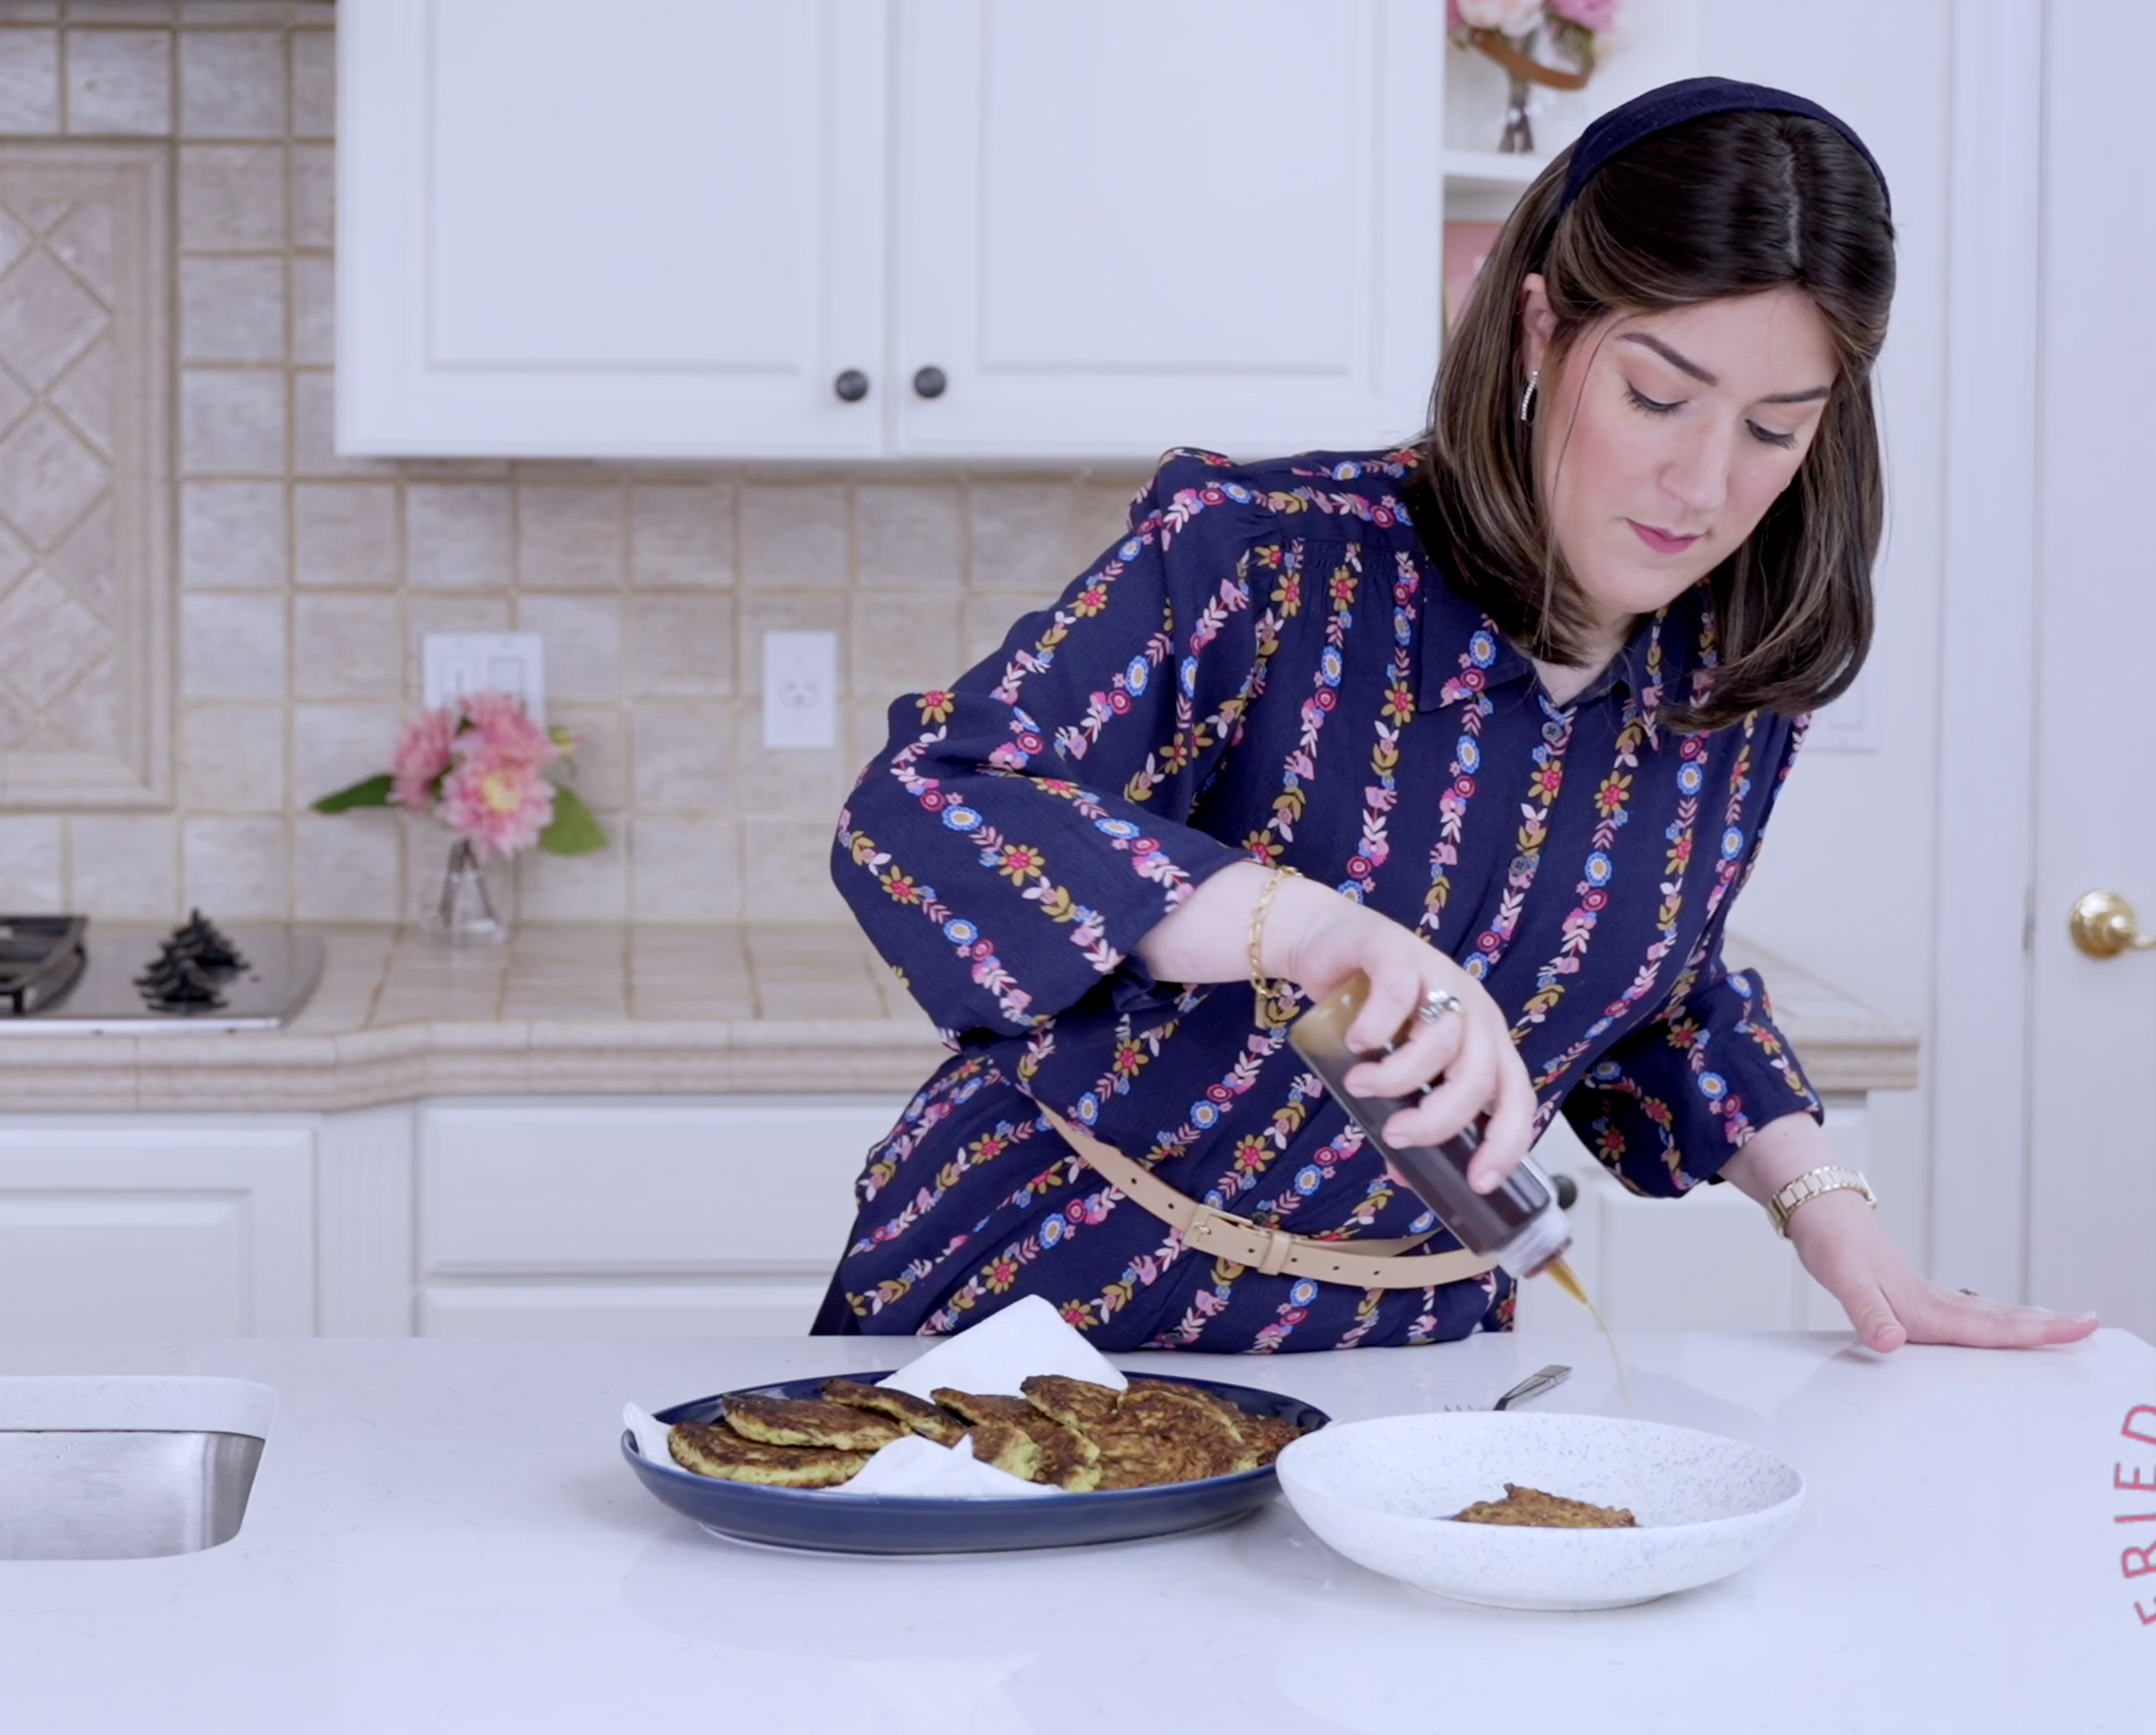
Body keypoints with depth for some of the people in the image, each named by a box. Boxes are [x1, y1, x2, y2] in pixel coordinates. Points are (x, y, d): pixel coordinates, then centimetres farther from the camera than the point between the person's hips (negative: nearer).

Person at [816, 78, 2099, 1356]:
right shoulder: (1265, 557, -16)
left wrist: (1824, 1202, 7)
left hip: (1395, 1358, 4)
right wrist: (1307, 924, -38)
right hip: (1034, 1298, -4)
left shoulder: (1739, 682, 1)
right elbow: (912, 818, -26)